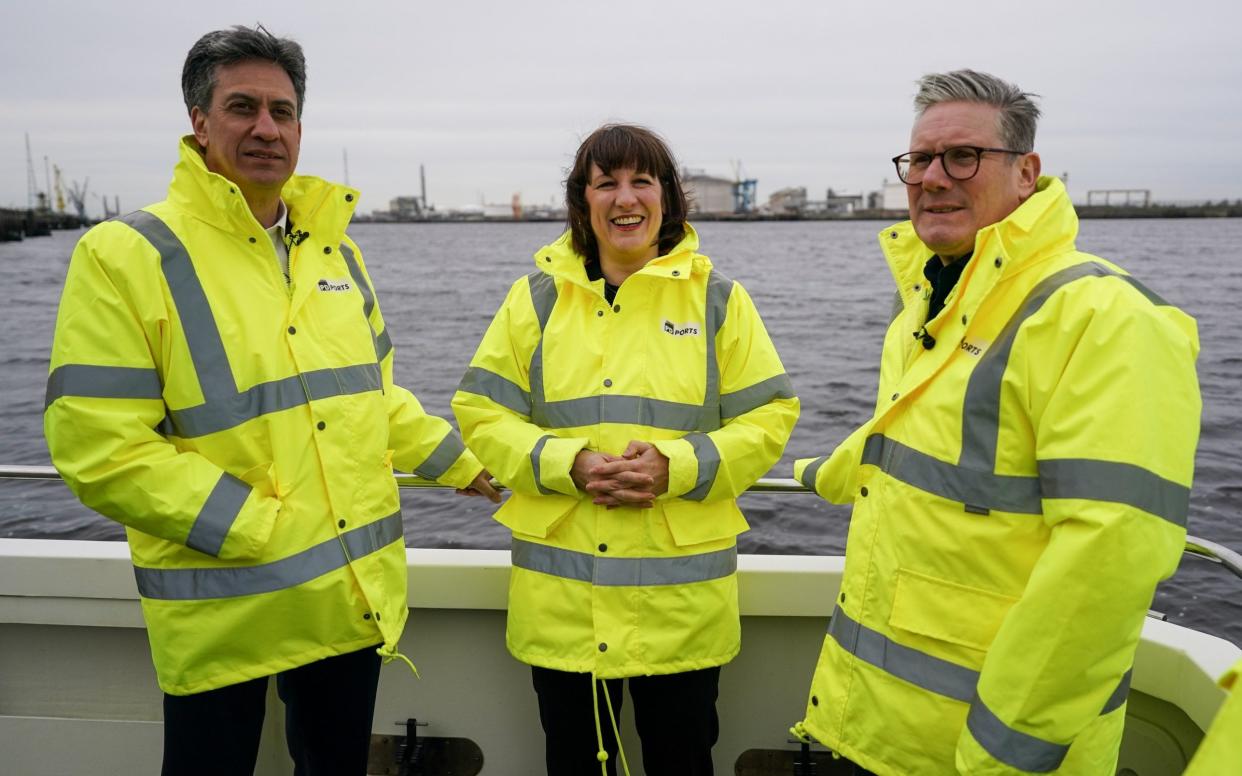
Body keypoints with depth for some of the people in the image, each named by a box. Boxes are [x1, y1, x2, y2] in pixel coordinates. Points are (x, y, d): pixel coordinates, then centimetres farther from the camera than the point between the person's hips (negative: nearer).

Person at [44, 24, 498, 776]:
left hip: (356, 594, 5)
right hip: (223, 612, -5)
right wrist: (264, 530, -20)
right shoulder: (126, 255, -12)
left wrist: (466, 463, 15)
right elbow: (101, 449, -17)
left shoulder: (334, 247, 8)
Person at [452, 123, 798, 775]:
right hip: (561, 595, 1)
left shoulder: (717, 299, 1)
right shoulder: (536, 298, 4)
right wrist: (568, 465, -15)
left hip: (682, 587, 0)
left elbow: (768, 415, 0)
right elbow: (480, 410, 2)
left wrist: (677, 467, -16)